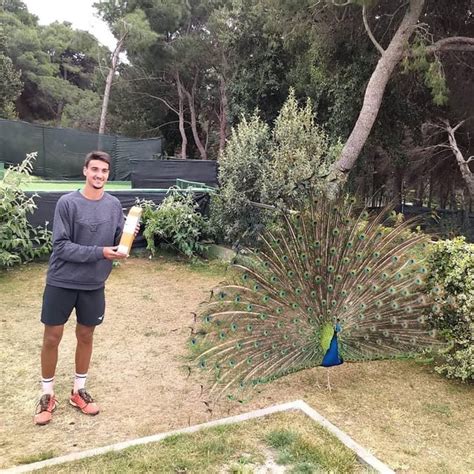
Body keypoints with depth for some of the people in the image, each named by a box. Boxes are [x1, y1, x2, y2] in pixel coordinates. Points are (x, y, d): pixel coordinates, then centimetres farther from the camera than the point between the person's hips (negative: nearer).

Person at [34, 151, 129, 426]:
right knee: (52, 337, 6)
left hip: (93, 284, 3)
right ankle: (48, 395, 25)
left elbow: (119, 241, 4)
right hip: (61, 282, -3)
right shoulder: (68, 203, -13)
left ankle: (79, 391, 32)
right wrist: (99, 252, -23)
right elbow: (61, 246, -16)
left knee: (86, 336, 14)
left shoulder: (114, 205, 0)